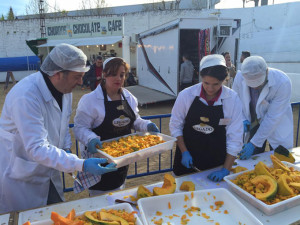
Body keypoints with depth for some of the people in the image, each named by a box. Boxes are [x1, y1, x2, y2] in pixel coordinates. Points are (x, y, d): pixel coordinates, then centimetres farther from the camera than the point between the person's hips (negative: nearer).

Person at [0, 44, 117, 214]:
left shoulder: (64, 88, -4)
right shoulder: (26, 96, -31)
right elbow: (37, 149, -35)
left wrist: (66, 151, -4)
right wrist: (81, 165, -38)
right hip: (20, 180, -7)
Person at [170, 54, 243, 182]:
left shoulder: (233, 99, -13)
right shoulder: (186, 95, -14)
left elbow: (235, 138, -10)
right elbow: (175, 126, -3)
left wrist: (225, 170, -12)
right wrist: (184, 152, -9)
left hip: (216, 160, 0)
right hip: (187, 159, 0)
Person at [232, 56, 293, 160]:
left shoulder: (283, 82, -29)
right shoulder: (240, 77, -20)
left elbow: (273, 117, -27)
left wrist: (254, 143, -25)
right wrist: (242, 119, -18)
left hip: (277, 127, -2)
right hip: (253, 123, 2)